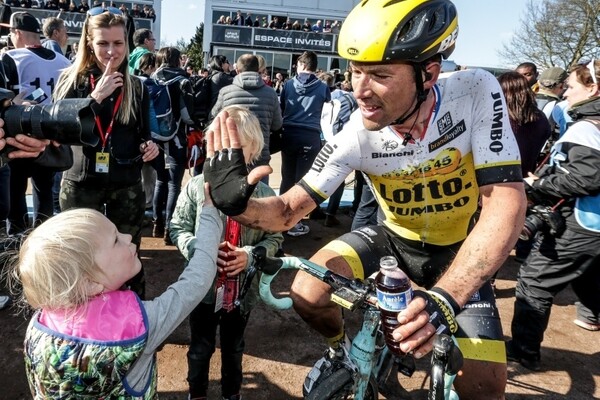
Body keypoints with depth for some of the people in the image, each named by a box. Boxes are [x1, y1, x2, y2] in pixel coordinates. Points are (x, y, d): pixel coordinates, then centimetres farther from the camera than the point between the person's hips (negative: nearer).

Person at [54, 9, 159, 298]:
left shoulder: (137, 87, 5)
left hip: (127, 187, 1)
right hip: (80, 185, -1)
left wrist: (149, 146, -11)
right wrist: (96, 97, -18)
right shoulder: (71, 80, -1)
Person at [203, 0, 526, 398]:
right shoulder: (356, 137, -23)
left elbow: (507, 201, -33)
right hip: (395, 239, 2)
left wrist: (444, 298, -46)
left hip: (461, 251, -1)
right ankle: (343, 350, 14)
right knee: (308, 294, -19)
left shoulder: (476, 93, -27)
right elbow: (290, 210, -17)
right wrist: (237, 203, -40)